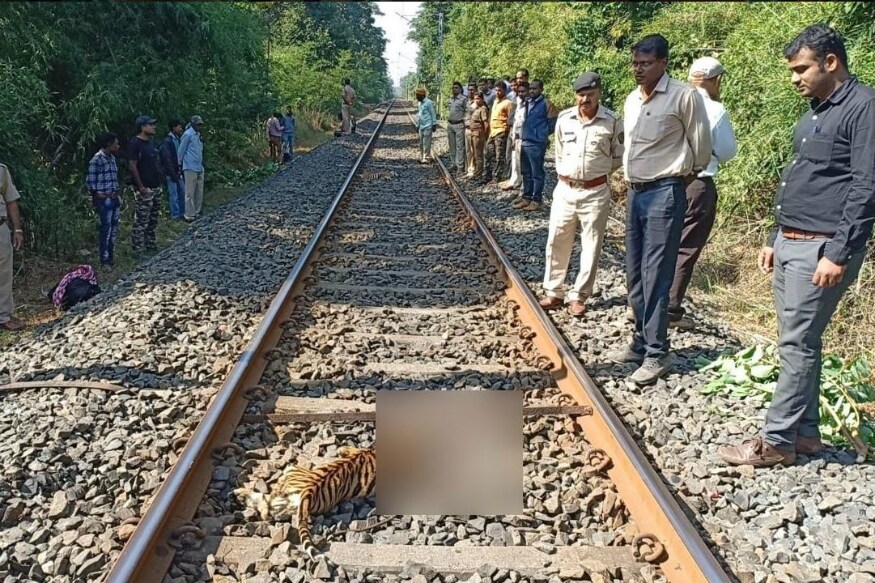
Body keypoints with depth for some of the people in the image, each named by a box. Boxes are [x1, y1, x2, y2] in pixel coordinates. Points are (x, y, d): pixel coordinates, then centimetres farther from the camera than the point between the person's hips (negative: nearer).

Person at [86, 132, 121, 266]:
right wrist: (98, 196, -9)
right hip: (104, 200, -8)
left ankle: (110, 257, 23)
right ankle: (104, 260, 4)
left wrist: (116, 194, 12)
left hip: (114, 198, 8)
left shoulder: (112, 157, 11)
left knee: (114, 229, 13)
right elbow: (90, 182, -12)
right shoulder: (97, 159, -14)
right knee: (105, 229, -3)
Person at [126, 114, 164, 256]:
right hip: (144, 189, -9)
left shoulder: (150, 142, 13)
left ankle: (151, 246, 26)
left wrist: (159, 182, 17)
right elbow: (132, 166, -18)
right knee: (141, 221, -5)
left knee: (153, 220, 16)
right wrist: (140, 186, -20)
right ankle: (137, 250, 0)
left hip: (156, 187, 9)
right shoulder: (135, 143, -13)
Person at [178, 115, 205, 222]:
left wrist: (202, 164, 17)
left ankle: (197, 213, 18)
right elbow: (181, 150, -6)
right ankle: (189, 215, -2)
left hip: (200, 168, 8)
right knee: (190, 193, -5)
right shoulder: (188, 134, -9)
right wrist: (180, 164, -2)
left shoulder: (198, 135, 15)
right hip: (190, 168, -8)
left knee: (199, 192, 10)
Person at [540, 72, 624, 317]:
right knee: (556, 242, 7)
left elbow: (619, 157, 4)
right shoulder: (564, 118, 1)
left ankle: (578, 297, 15)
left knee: (591, 247, 4)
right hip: (565, 189, 3)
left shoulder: (612, 121, -8)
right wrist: (563, 172, 11)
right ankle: (553, 293, 20)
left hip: (596, 192, -3)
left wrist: (599, 170, 1)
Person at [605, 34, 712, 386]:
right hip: (635, 192, 8)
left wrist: (687, 173, 8)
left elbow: (702, 146, -4)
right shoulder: (631, 100, 11)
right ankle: (641, 342, 22)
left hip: (664, 193, -8)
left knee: (656, 275, -8)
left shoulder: (684, 97, -11)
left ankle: (657, 354, 0)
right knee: (635, 275, 11)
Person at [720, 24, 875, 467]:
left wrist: (839, 255, -20)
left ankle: (777, 441, 5)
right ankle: (804, 432, 22)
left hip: (820, 250, -9)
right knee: (799, 343, 12)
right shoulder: (814, 111, 17)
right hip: (789, 244, 9)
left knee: (797, 346, -4)